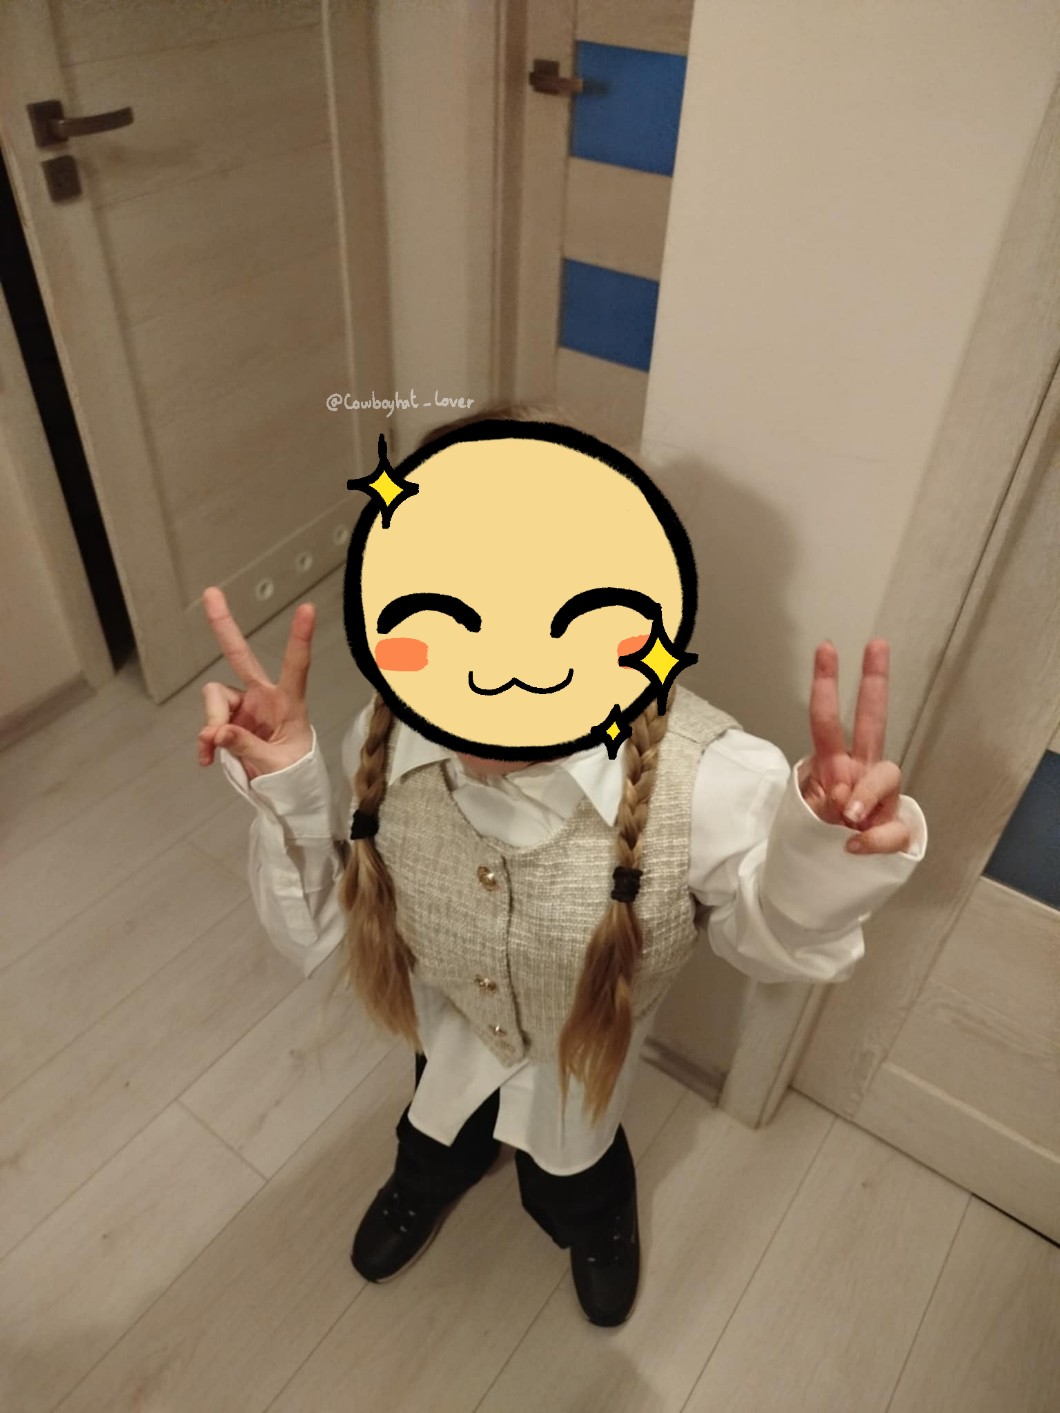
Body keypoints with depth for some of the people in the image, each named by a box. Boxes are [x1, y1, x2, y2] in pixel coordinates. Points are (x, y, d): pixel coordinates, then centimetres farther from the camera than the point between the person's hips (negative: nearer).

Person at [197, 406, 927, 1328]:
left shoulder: (708, 780, -41)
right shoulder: (387, 744, -32)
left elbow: (772, 945, -20)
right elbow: (316, 933, -17)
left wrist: (821, 867, -42)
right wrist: (285, 801, -34)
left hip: (586, 1054, -1)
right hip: (447, 1034, 2)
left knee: (572, 1192, 33)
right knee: (437, 1134, 37)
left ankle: (600, 1219, 71)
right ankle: (432, 1176, 75)